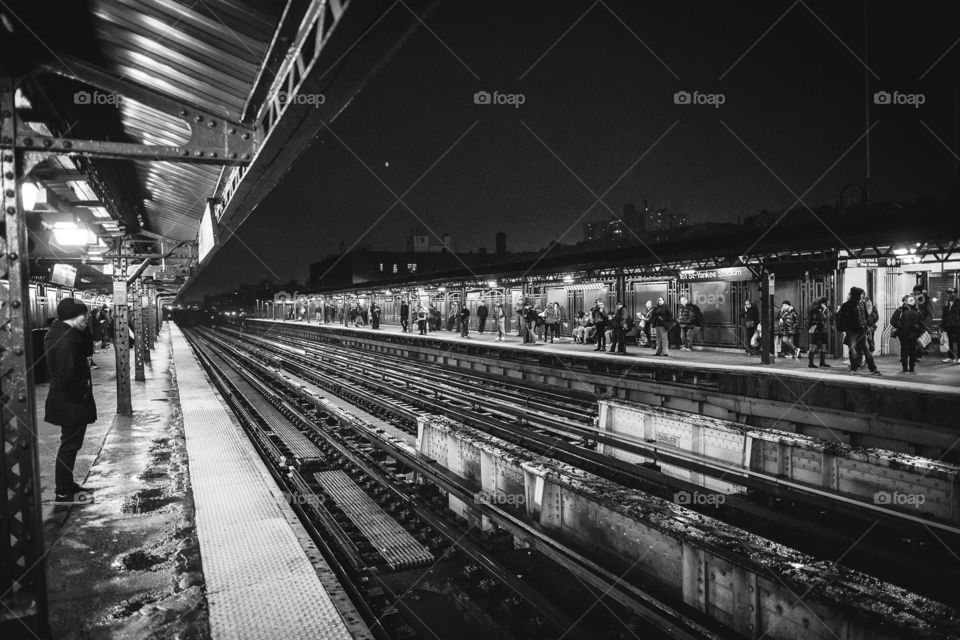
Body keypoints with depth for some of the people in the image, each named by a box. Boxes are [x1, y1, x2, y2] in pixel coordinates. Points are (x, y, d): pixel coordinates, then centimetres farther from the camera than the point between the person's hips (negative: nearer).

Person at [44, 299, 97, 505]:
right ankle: (64, 493, 10)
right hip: (71, 402, -11)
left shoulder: (57, 332, 10)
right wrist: (85, 389, -16)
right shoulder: (67, 338, -23)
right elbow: (68, 374, -26)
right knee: (70, 445, 0)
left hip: (65, 400, 11)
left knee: (70, 444, 20)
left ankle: (67, 485, 32)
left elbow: (86, 350, 16)